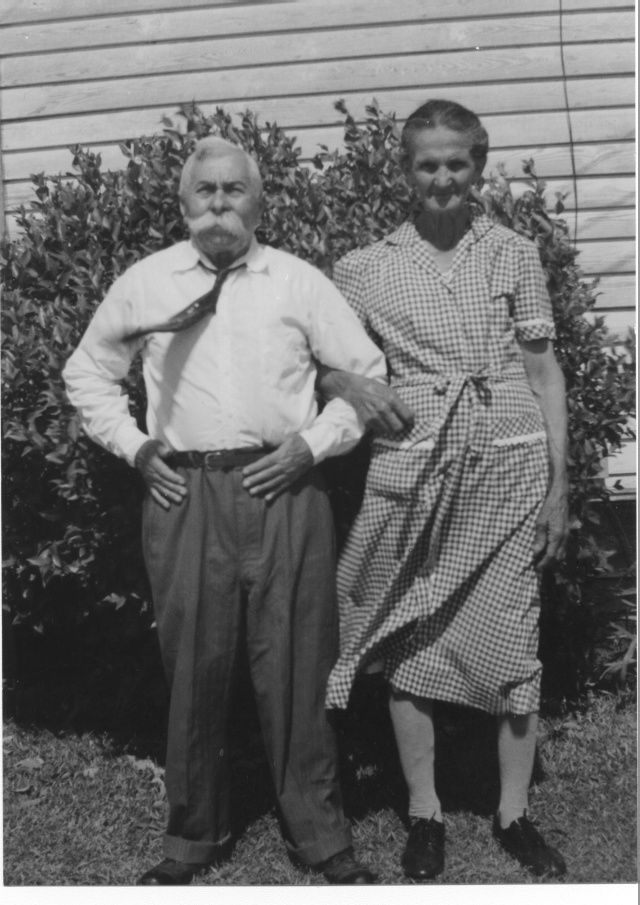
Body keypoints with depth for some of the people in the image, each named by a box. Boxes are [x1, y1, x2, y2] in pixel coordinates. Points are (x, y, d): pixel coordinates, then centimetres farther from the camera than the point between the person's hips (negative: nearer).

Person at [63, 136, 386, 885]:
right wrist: (131, 444, 7)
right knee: (193, 666, 7)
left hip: (282, 490, -1)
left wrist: (315, 443, -2)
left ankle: (319, 836, 19)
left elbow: (367, 374, 9)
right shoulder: (144, 283, 9)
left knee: (294, 669, 4)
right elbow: (87, 371, 19)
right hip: (184, 493, 1)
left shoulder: (298, 283, 6)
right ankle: (193, 833, 24)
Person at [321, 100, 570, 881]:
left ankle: (513, 811, 21)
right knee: (411, 640, 5)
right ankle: (424, 810, 22)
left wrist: (558, 481, 2)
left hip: (510, 467, 0)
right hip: (413, 471, 0)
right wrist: (352, 388, -9)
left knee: (512, 639, 4)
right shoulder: (366, 268, 5)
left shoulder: (515, 254, 6)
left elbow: (544, 371, 6)